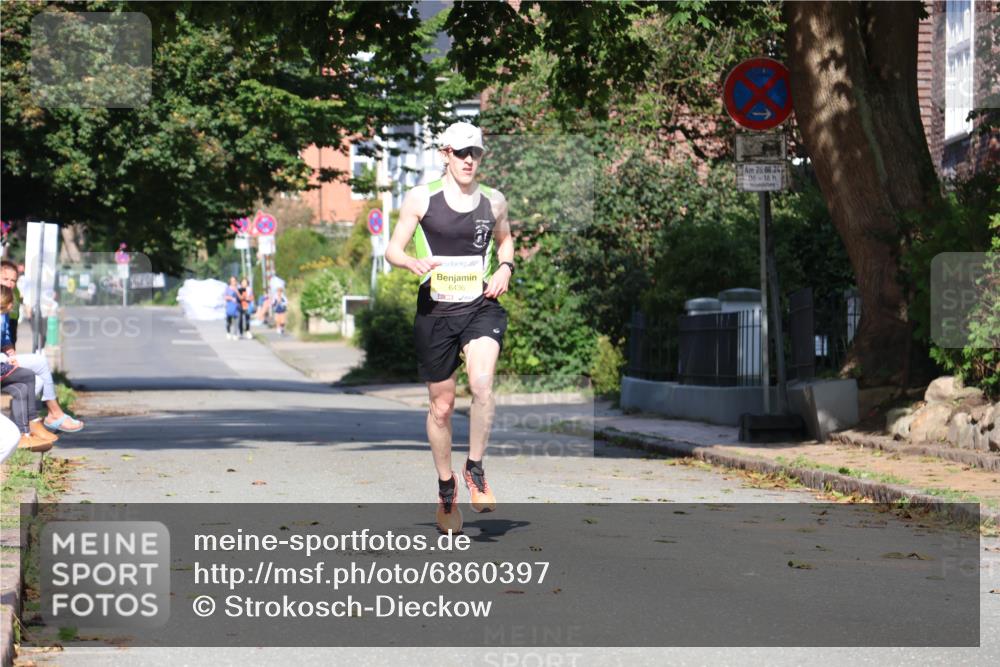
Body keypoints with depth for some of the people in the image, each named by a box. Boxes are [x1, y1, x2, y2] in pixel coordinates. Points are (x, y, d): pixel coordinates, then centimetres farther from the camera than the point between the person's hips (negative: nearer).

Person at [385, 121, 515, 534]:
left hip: (482, 307, 1)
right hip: (436, 310, 0)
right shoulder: (421, 198, -1)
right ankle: (446, 487, 26)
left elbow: (505, 239, 25)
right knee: (441, 406, 6)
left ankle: (475, 469, -6)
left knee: (482, 384, -25)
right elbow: (393, 249, 3)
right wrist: (415, 263, -18)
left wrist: (505, 267, 5)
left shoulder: (494, 201, 7)